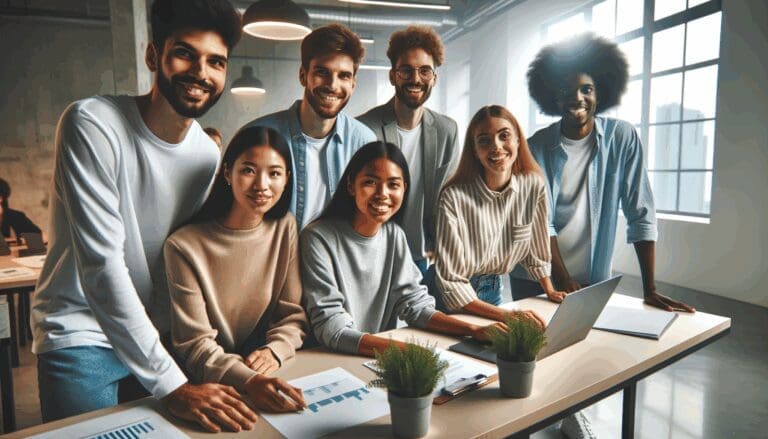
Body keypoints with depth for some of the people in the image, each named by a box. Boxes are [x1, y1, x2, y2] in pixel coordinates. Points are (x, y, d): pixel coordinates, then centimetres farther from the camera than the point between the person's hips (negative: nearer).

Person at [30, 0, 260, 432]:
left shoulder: (209, 153, -3)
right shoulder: (92, 125, -19)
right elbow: (102, 265, -25)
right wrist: (172, 384, -27)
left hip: (156, 336, 5)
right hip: (81, 336, -4)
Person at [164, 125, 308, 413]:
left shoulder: (285, 227, -1)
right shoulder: (184, 246, -13)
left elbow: (294, 313, 2)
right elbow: (194, 344, -15)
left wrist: (275, 350, -19)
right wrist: (248, 380, -32)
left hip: (270, 371, 3)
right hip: (209, 385, -2)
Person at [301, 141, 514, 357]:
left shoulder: (395, 235, 3)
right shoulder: (318, 238, -15)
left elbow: (414, 302, 2)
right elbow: (330, 328, -20)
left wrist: (474, 330, -13)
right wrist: (406, 350, -31)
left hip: (383, 357, 5)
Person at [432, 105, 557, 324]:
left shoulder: (534, 185, -10)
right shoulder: (454, 197, -23)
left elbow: (536, 245, 7)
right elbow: (451, 282, -21)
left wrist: (550, 290, 13)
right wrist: (505, 314, -24)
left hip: (497, 293, 3)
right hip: (457, 304, -3)